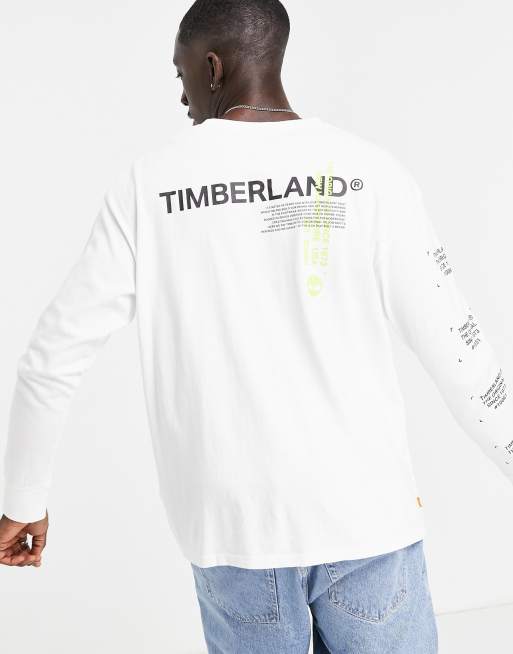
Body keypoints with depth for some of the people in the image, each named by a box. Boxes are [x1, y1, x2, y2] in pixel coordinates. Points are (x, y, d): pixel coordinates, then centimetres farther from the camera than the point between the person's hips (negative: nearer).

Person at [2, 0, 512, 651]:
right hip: (365, 514, 0)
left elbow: (54, 355, 0)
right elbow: (458, 352, -5)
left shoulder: (148, 184, -4)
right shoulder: (369, 172, -5)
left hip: (232, 522, 1)